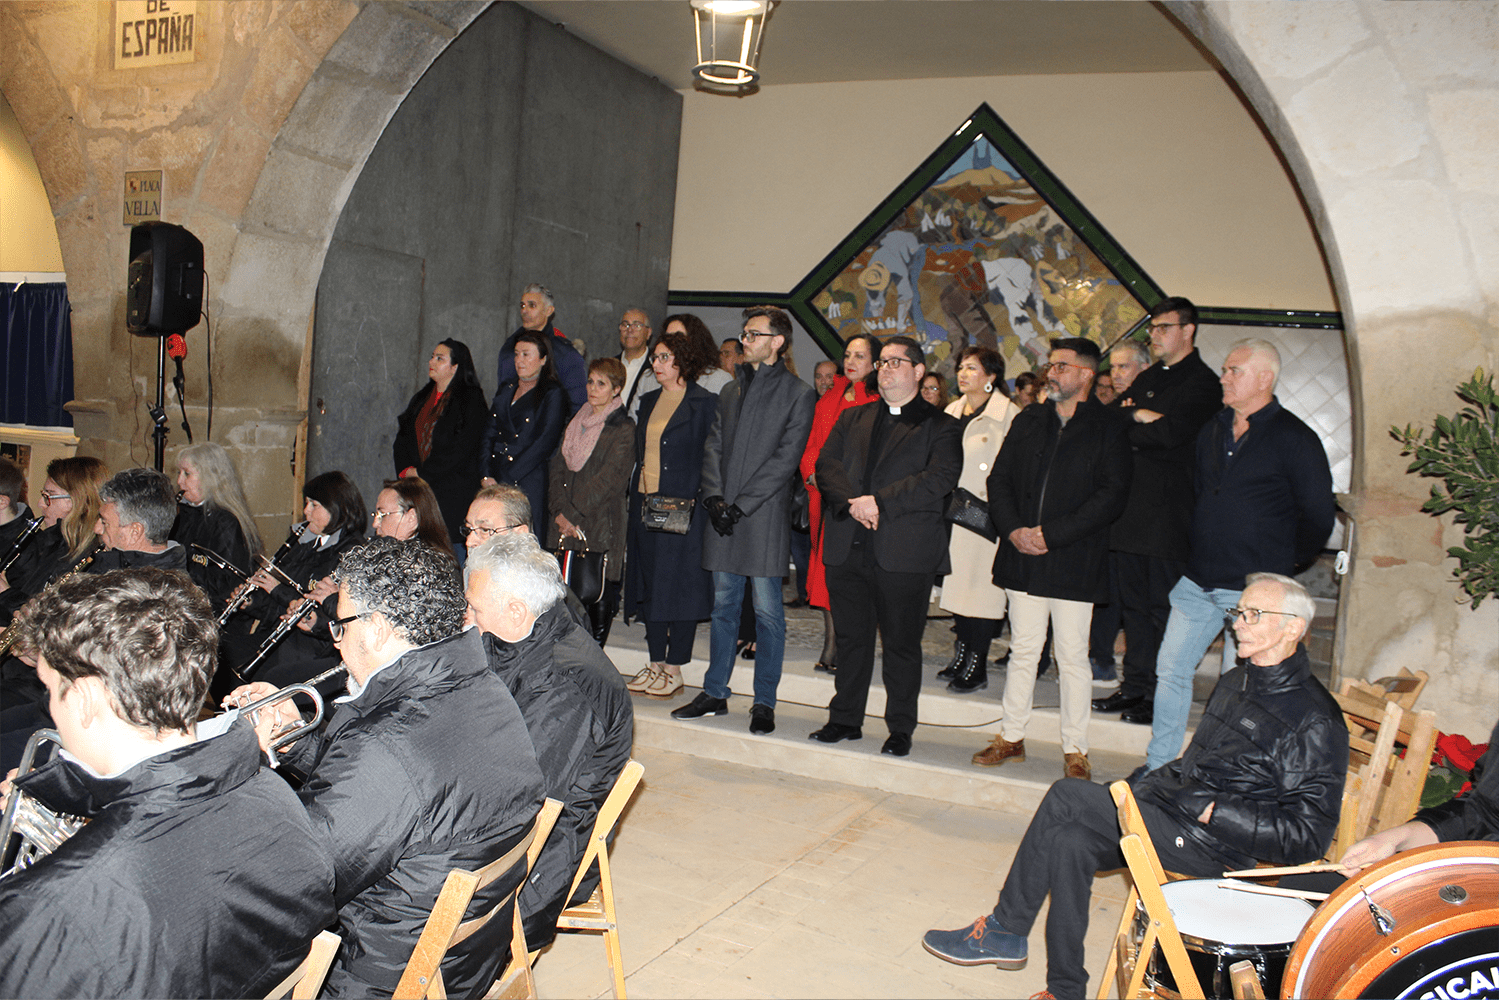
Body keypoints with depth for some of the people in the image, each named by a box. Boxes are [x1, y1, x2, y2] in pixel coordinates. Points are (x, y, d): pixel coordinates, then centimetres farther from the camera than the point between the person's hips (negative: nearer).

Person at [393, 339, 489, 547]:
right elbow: (403, 438, 17)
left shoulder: (471, 399, -3)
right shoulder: (422, 398, 18)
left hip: (451, 490, -6)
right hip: (417, 487, 6)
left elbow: (460, 449, -12)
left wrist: (421, 473, -11)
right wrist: (406, 470, -1)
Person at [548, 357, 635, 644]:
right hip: (565, 524, 5)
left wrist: (574, 513, -12)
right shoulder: (575, 424, 17)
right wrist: (561, 511, -5)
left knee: (599, 596, -4)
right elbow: (557, 468, 11)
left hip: (601, 525, -5)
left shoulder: (624, 429, -3)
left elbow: (610, 478, -11)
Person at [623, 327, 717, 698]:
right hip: (645, 503, 7)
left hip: (683, 508, -7)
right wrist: (636, 495, 10)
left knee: (678, 582, -3)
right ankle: (655, 664, 18)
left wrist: (691, 500, -16)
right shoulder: (650, 401, 16)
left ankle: (674, 670, 6)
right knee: (649, 583, 9)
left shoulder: (704, 403, -5)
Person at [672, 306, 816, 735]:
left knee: (767, 610, 0)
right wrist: (714, 497, -3)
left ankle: (764, 703, 9)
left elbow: (785, 459, -10)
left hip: (765, 517, -5)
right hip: (724, 516, 6)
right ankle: (715, 692, 21)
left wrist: (740, 505, -14)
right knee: (723, 605, 12)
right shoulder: (731, 390, 17)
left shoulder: (798, 394, -3)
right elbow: (714, 447, 13)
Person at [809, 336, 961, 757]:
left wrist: (880, 501, -17)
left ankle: (901, 728, 15)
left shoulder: (940, 426, 4)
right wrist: (853, 501, -12)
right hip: (848, 548, 4)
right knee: (851, 638, 11)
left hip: (905, 550, -4)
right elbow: (826, 465, 7)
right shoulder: (852, 419, 18)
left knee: (902, 644, 3)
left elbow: (940, 478, -11)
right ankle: (845, 719, 23)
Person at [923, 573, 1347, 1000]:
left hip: (1215, 847, -9)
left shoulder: (1315, 721, -12)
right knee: (1072, 840, -13)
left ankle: (1002, 930, -3)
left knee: (1067, 797, -18)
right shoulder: (1235, 683, 16)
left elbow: (1308, 836, -16)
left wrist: (1214, 812, -21)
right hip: (1167, 817, 9)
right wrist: (1148, 778, 9)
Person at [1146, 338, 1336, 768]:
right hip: (1198, 582, 6)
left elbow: (1319, 516, -5)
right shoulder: (1212, 431, 11)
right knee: (1170, 669, 9)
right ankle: (1158, 766, 22)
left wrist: (1284, 563, 1)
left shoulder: (1295, 439, -8)